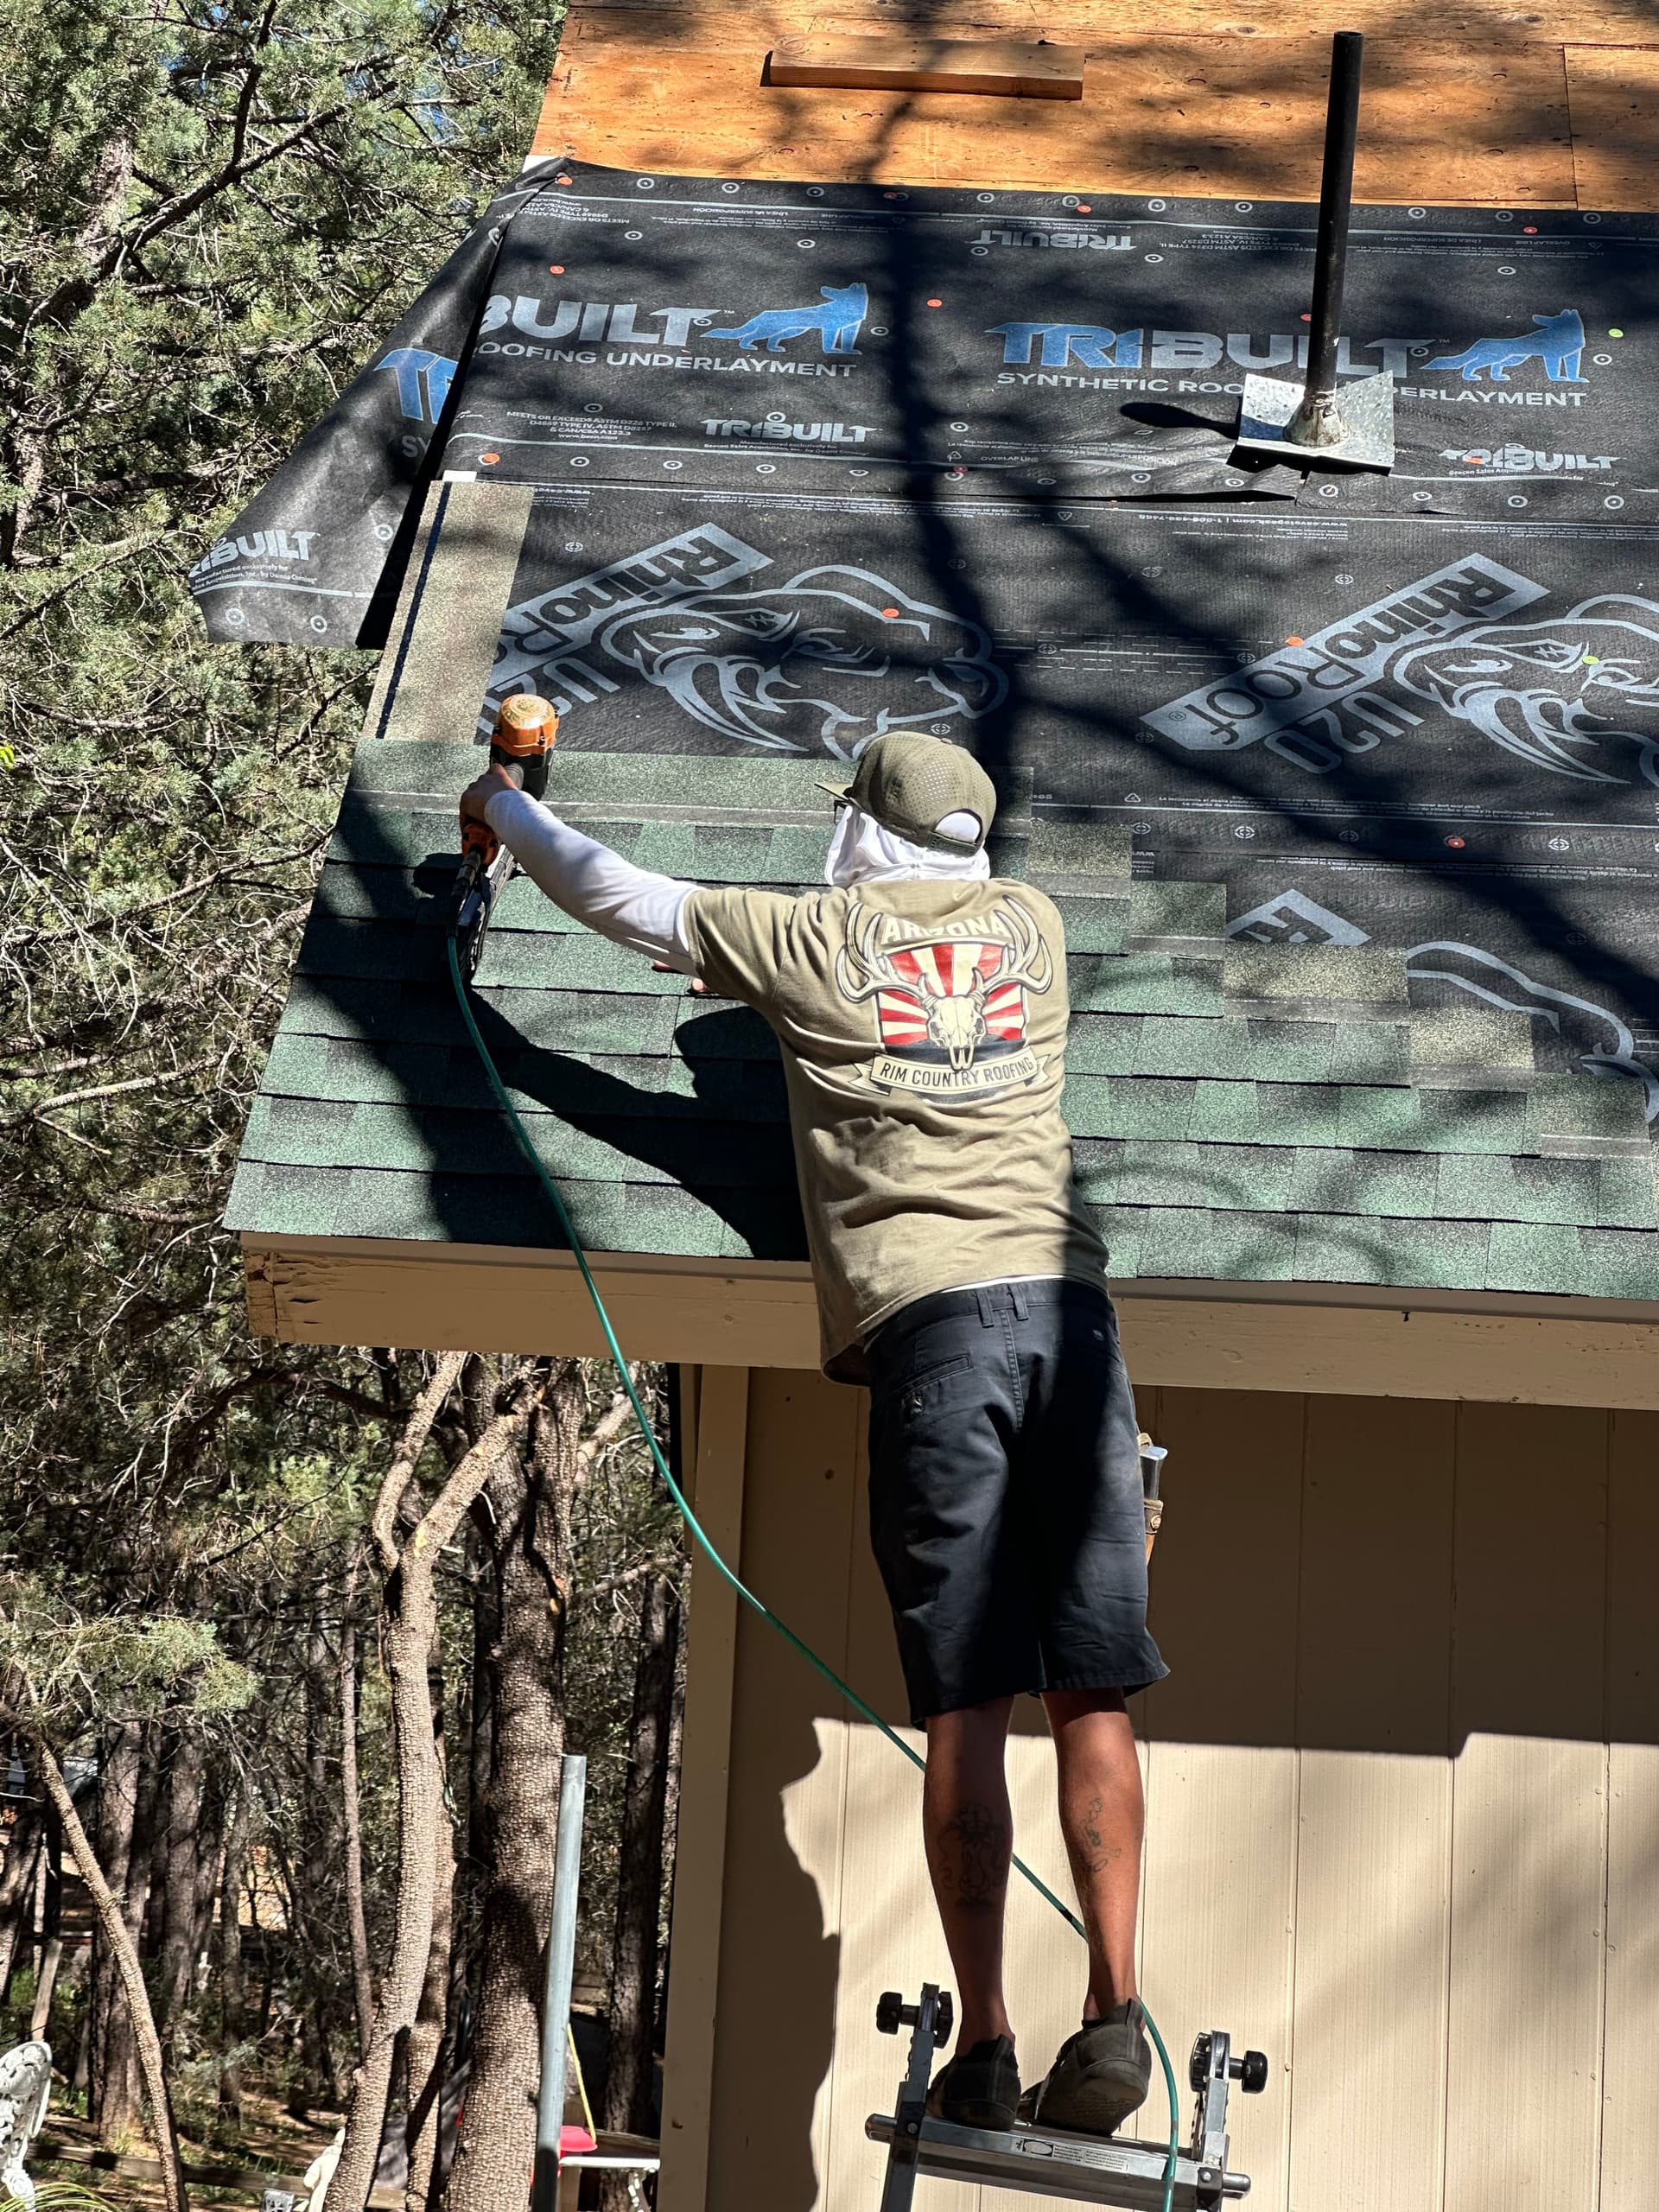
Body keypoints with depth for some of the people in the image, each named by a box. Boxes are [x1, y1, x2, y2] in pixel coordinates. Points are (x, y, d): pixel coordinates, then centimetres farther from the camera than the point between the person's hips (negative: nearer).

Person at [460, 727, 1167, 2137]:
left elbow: (618, 896, 23)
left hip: (929, 1319, -3)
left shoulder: (811, 936, 11)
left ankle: (984, 2049, -6)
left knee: (965, 1707, -4)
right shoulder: (1030, 922, 21)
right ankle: (1113, 2009, -8)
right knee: (1092, 1694, 1)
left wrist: (505, 810, 41)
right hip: (1067, 1308, 3)